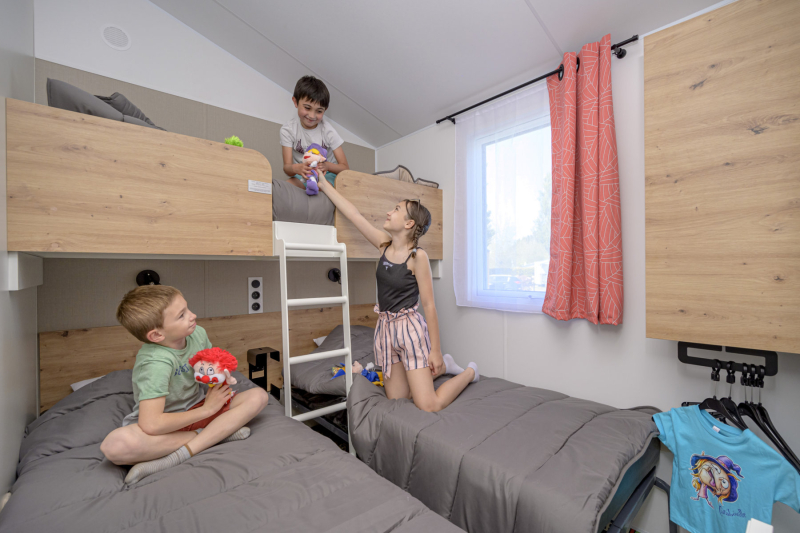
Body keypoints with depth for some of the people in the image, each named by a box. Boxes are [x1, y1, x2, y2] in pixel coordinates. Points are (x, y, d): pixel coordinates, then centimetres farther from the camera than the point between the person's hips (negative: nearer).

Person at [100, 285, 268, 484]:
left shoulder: (198, 333, -10)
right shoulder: (156, 362, -27)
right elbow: (151, 424, -33)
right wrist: (206, 409, -22)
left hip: (195, 410, 5)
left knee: (258, 396, -17)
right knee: (115, 445, -37)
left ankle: (177, 456, -23)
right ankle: (217, 432, -24)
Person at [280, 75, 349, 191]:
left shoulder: (328, 131, -12)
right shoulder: (288, 130, -10)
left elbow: (345, 168, -15)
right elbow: (287, 167, -16)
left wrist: (326, 165, -38)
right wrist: (296, 168, -43)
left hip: (327, 174, 0)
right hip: (302, 175, 1)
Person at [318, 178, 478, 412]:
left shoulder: (418, 256, -16)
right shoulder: (385, 244, 1)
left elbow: (429, 305, -14)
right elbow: (354, 215, 4)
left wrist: (436, 350, -12)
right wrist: (324, 185, 9)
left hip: (410, 328, -6)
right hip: (385, 328, 7)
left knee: (429, 406, -4)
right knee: (396, 399, 14)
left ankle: (469, 372, 23)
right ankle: (442, 366, 33)